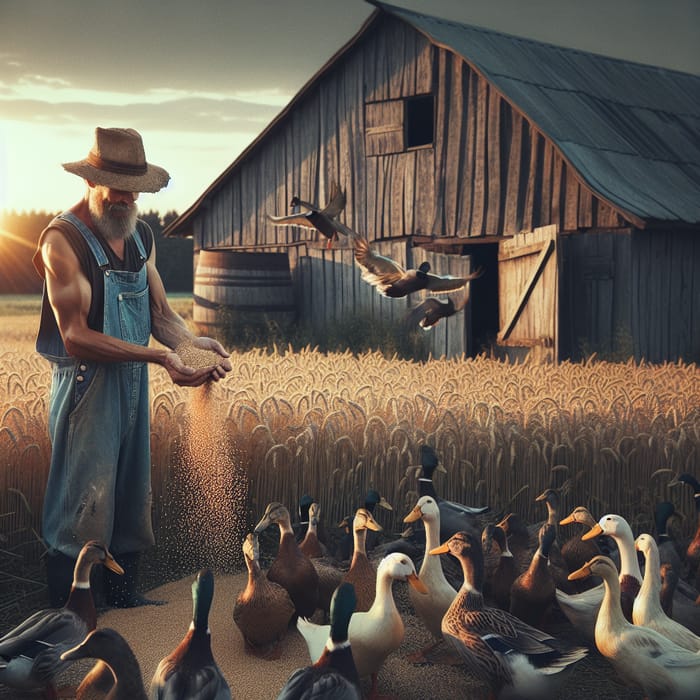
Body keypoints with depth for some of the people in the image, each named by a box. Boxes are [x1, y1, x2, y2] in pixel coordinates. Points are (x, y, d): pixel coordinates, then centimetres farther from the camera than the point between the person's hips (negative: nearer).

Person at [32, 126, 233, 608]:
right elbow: (75, 337, -20)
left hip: (135, 380, 7)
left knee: (133, 496, 15)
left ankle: (124, 595, 30)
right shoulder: (64, 239, -15)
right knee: (84, 505, -4)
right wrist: (158, 356, -26)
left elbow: (160, 311, 10)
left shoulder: (141, 235, 9)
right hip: (87, 383, -7)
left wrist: (194, 343, -12)